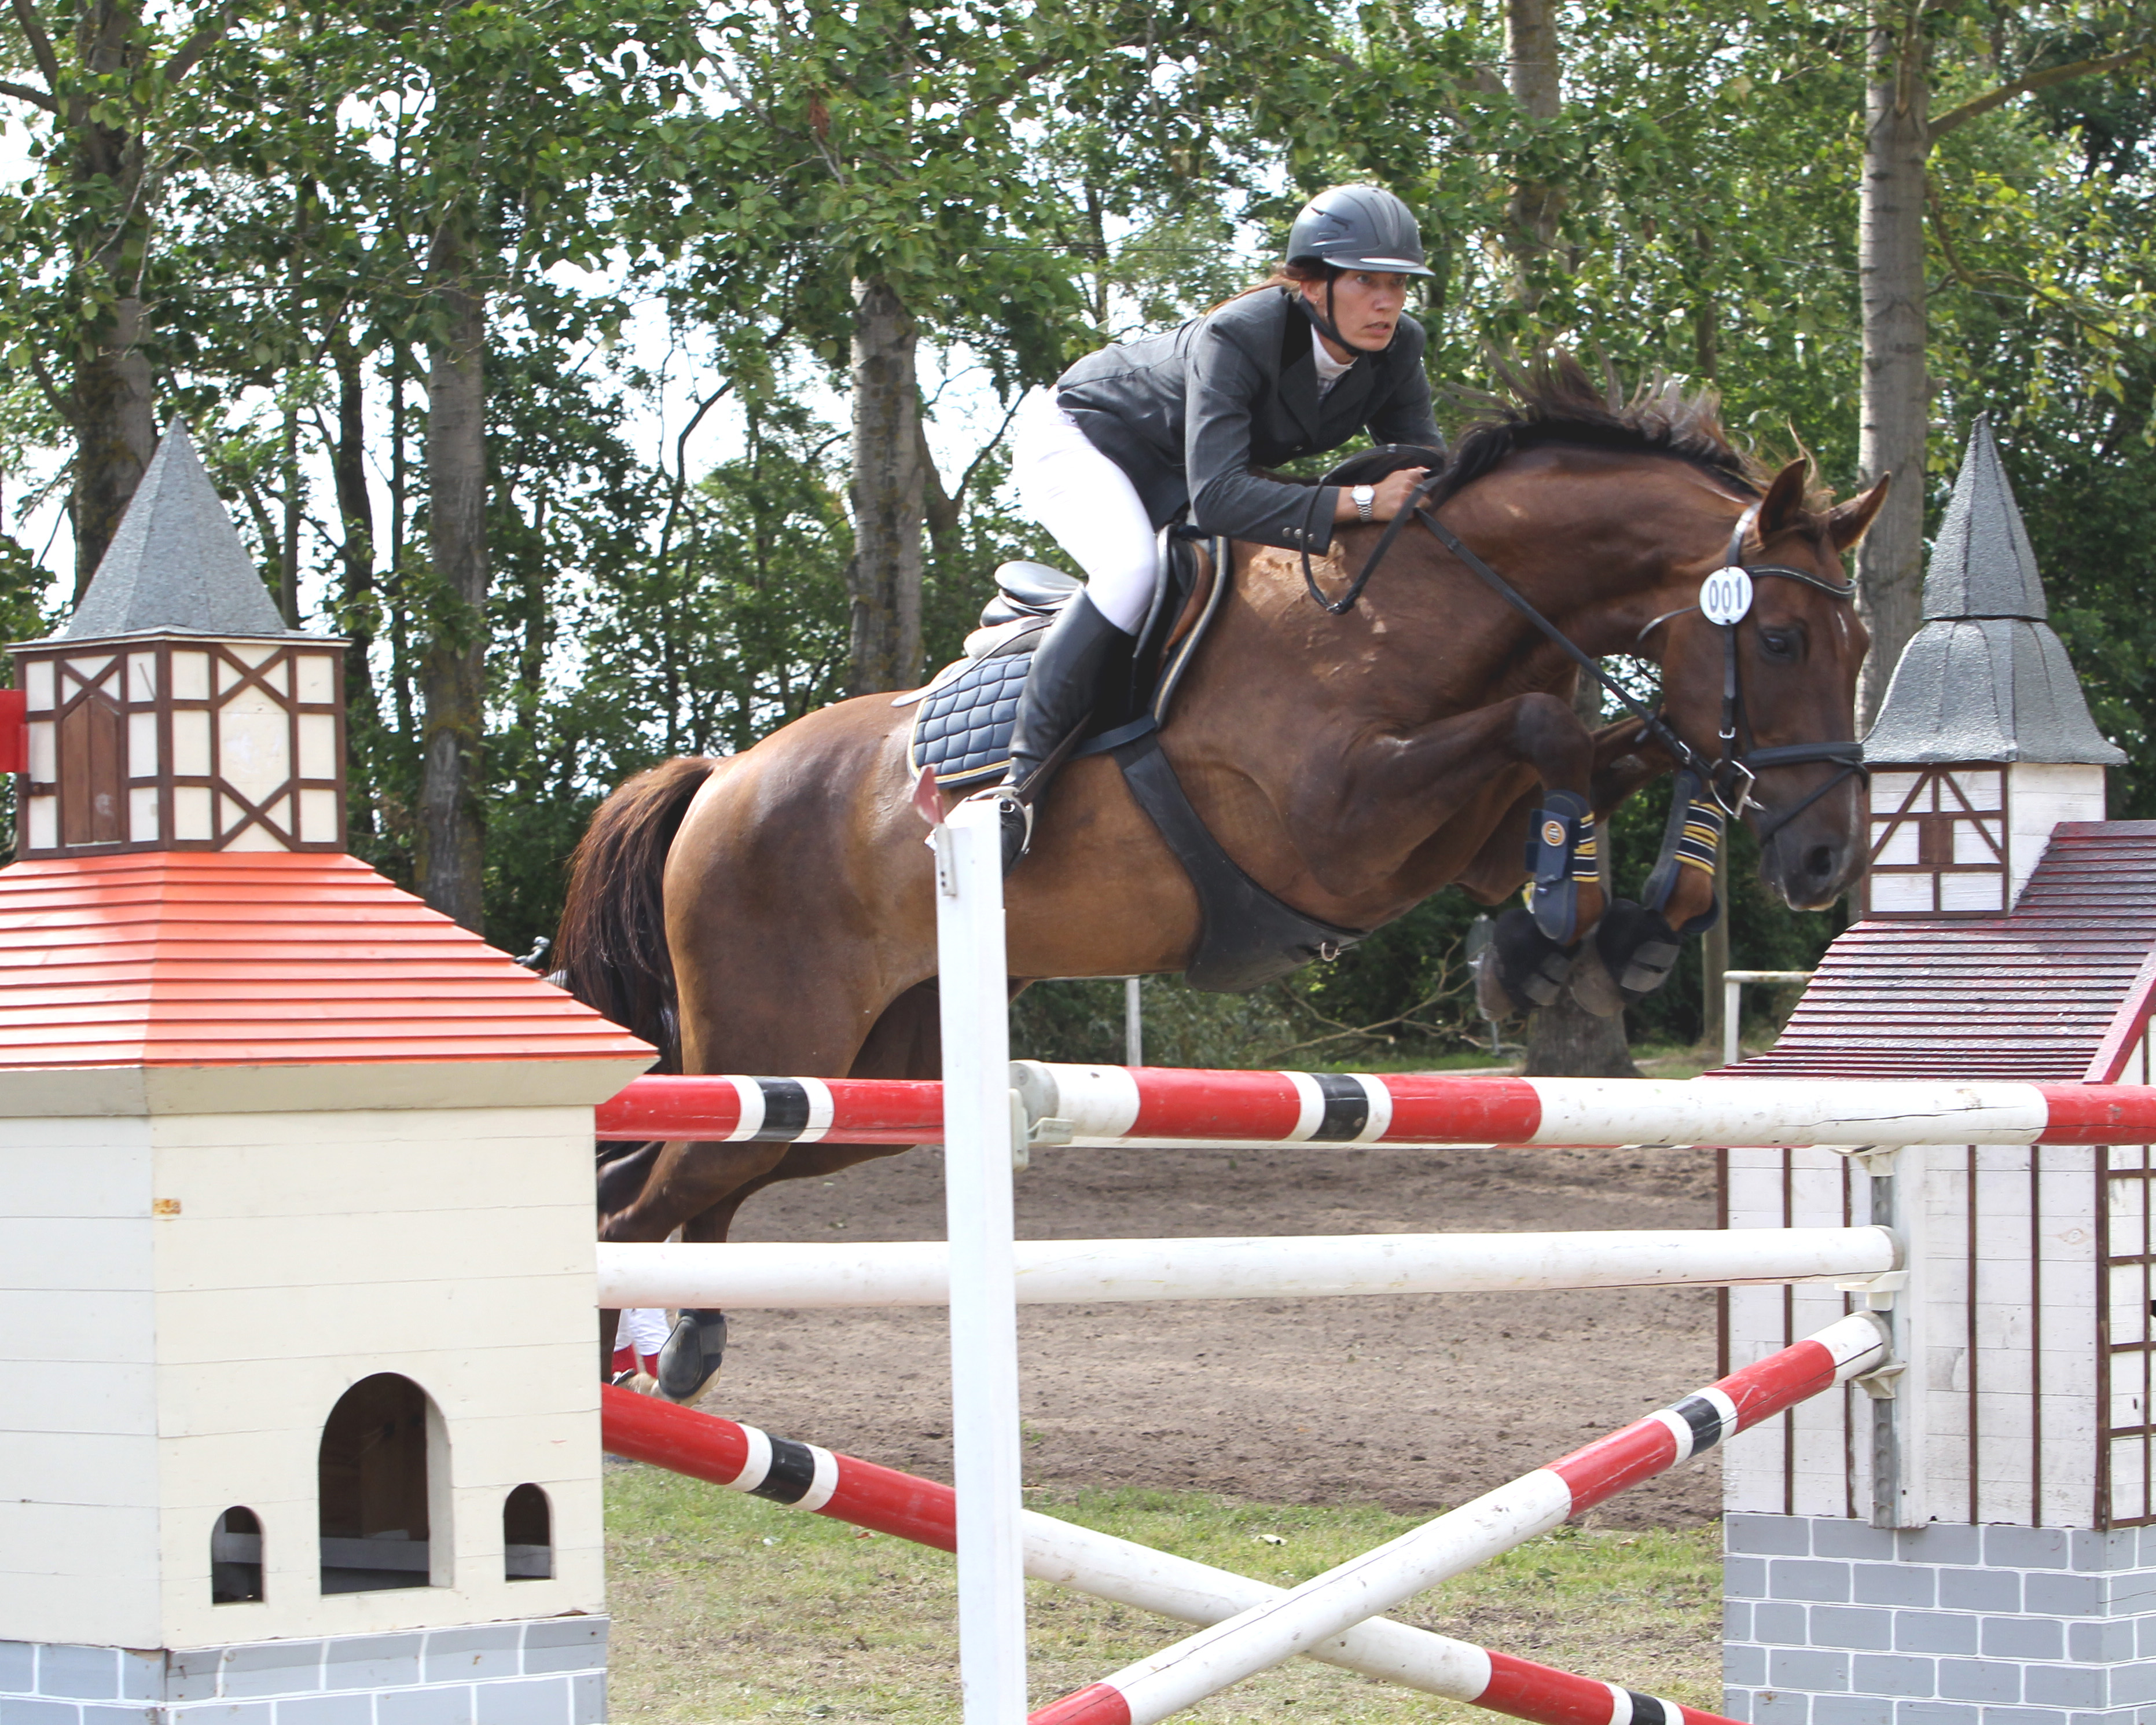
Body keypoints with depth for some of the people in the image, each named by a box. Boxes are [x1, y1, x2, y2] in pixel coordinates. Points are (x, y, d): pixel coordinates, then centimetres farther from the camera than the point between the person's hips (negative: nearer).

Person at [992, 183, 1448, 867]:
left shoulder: (1397, 350, -20)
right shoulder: (1237, 338, -39)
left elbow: (1428, 468, -14)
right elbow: (1217, 497, -49)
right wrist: (1361, 502, -55)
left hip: (1172, 475, 8)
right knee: (1132, 568, -35)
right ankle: (1023, 774, -29)